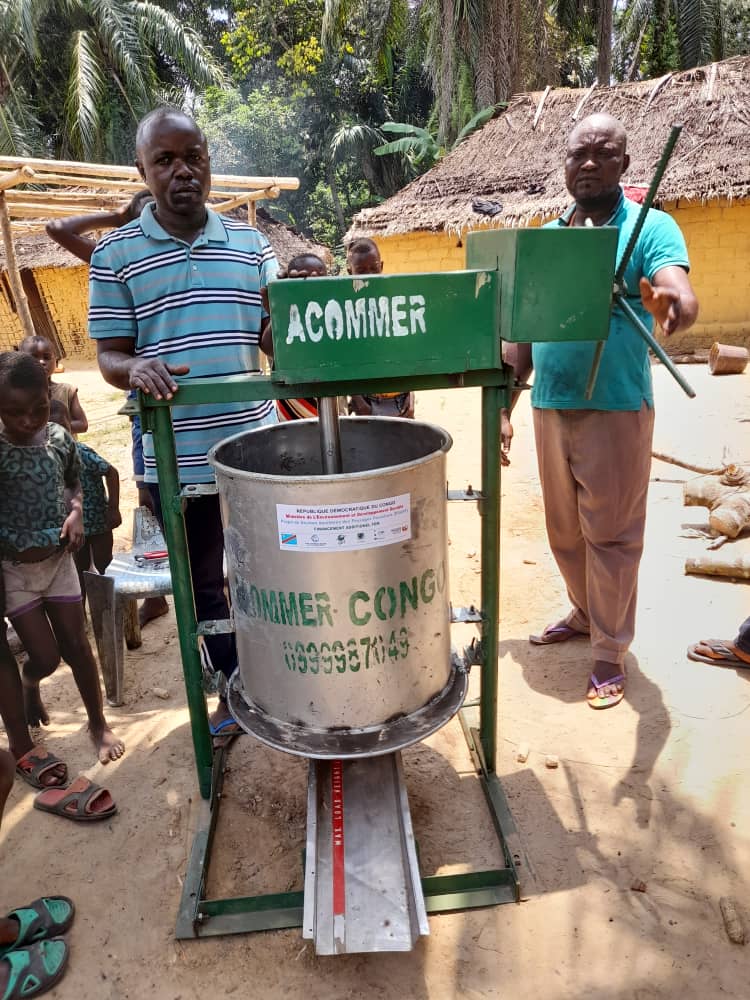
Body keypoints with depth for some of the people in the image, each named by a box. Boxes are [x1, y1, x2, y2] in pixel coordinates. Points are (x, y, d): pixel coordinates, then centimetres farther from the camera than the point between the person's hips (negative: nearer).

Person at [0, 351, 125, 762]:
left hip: (58, 559, 3)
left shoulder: (59, 438, -6)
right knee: (46, 656, 4)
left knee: (76, 645, 10)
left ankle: (98, 723, 28)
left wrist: (76, 513, -7)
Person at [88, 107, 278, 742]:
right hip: (175, 457, 0)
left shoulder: (250, 244, 8)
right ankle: (236, 687, 36)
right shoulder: (116, 254, 3)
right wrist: (136, 369, -21)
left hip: (255, 444, 1)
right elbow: (109, 356, 1)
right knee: (204, 582, 14)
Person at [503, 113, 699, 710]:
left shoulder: (652, 228, -2)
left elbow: (680, 295, -20)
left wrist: (674, 306, -45)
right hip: (550, 407, 5)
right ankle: (586, 615, 36)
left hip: (616, 408, -5)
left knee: (610, 533, 2)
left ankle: (611, 652, 16)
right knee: (564, 529, 15)